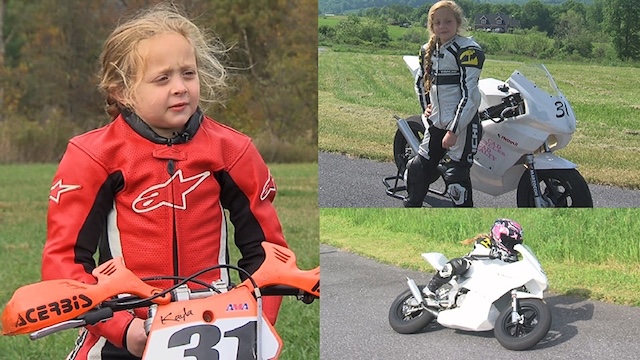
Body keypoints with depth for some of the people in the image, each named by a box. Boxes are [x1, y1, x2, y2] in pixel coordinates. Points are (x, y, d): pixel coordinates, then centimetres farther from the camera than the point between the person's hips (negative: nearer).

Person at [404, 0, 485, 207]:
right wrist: (426, 107, 15)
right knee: (418, 169, 12)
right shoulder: (428, 50, 11)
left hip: (462, 124, -7)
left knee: (456, 177, -11)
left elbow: (469, 95, -19)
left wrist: (454, 130, -22)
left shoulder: (467, 50, -13)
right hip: (437, 123, 8)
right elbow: (420, 80, 30)